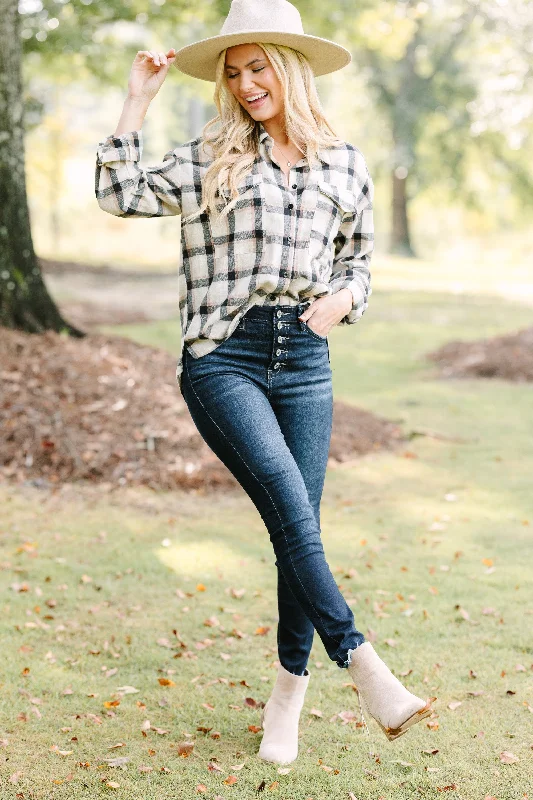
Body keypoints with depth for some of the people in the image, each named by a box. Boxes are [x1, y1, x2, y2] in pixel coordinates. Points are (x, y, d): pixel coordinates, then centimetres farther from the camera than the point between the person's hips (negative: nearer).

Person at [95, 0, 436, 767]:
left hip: (304, 359, 2)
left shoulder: (345, 165, 11)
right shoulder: (210, 156, 7)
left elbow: (358, 257, 21)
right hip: (223, 357, -2)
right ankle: (363, 667, -15)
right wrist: (139, 100, -3)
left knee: (300, 526, 2)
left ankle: (288, 698, 14)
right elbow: (120, 193, -1)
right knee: (292, 512, -19)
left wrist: (343, 297, 0)